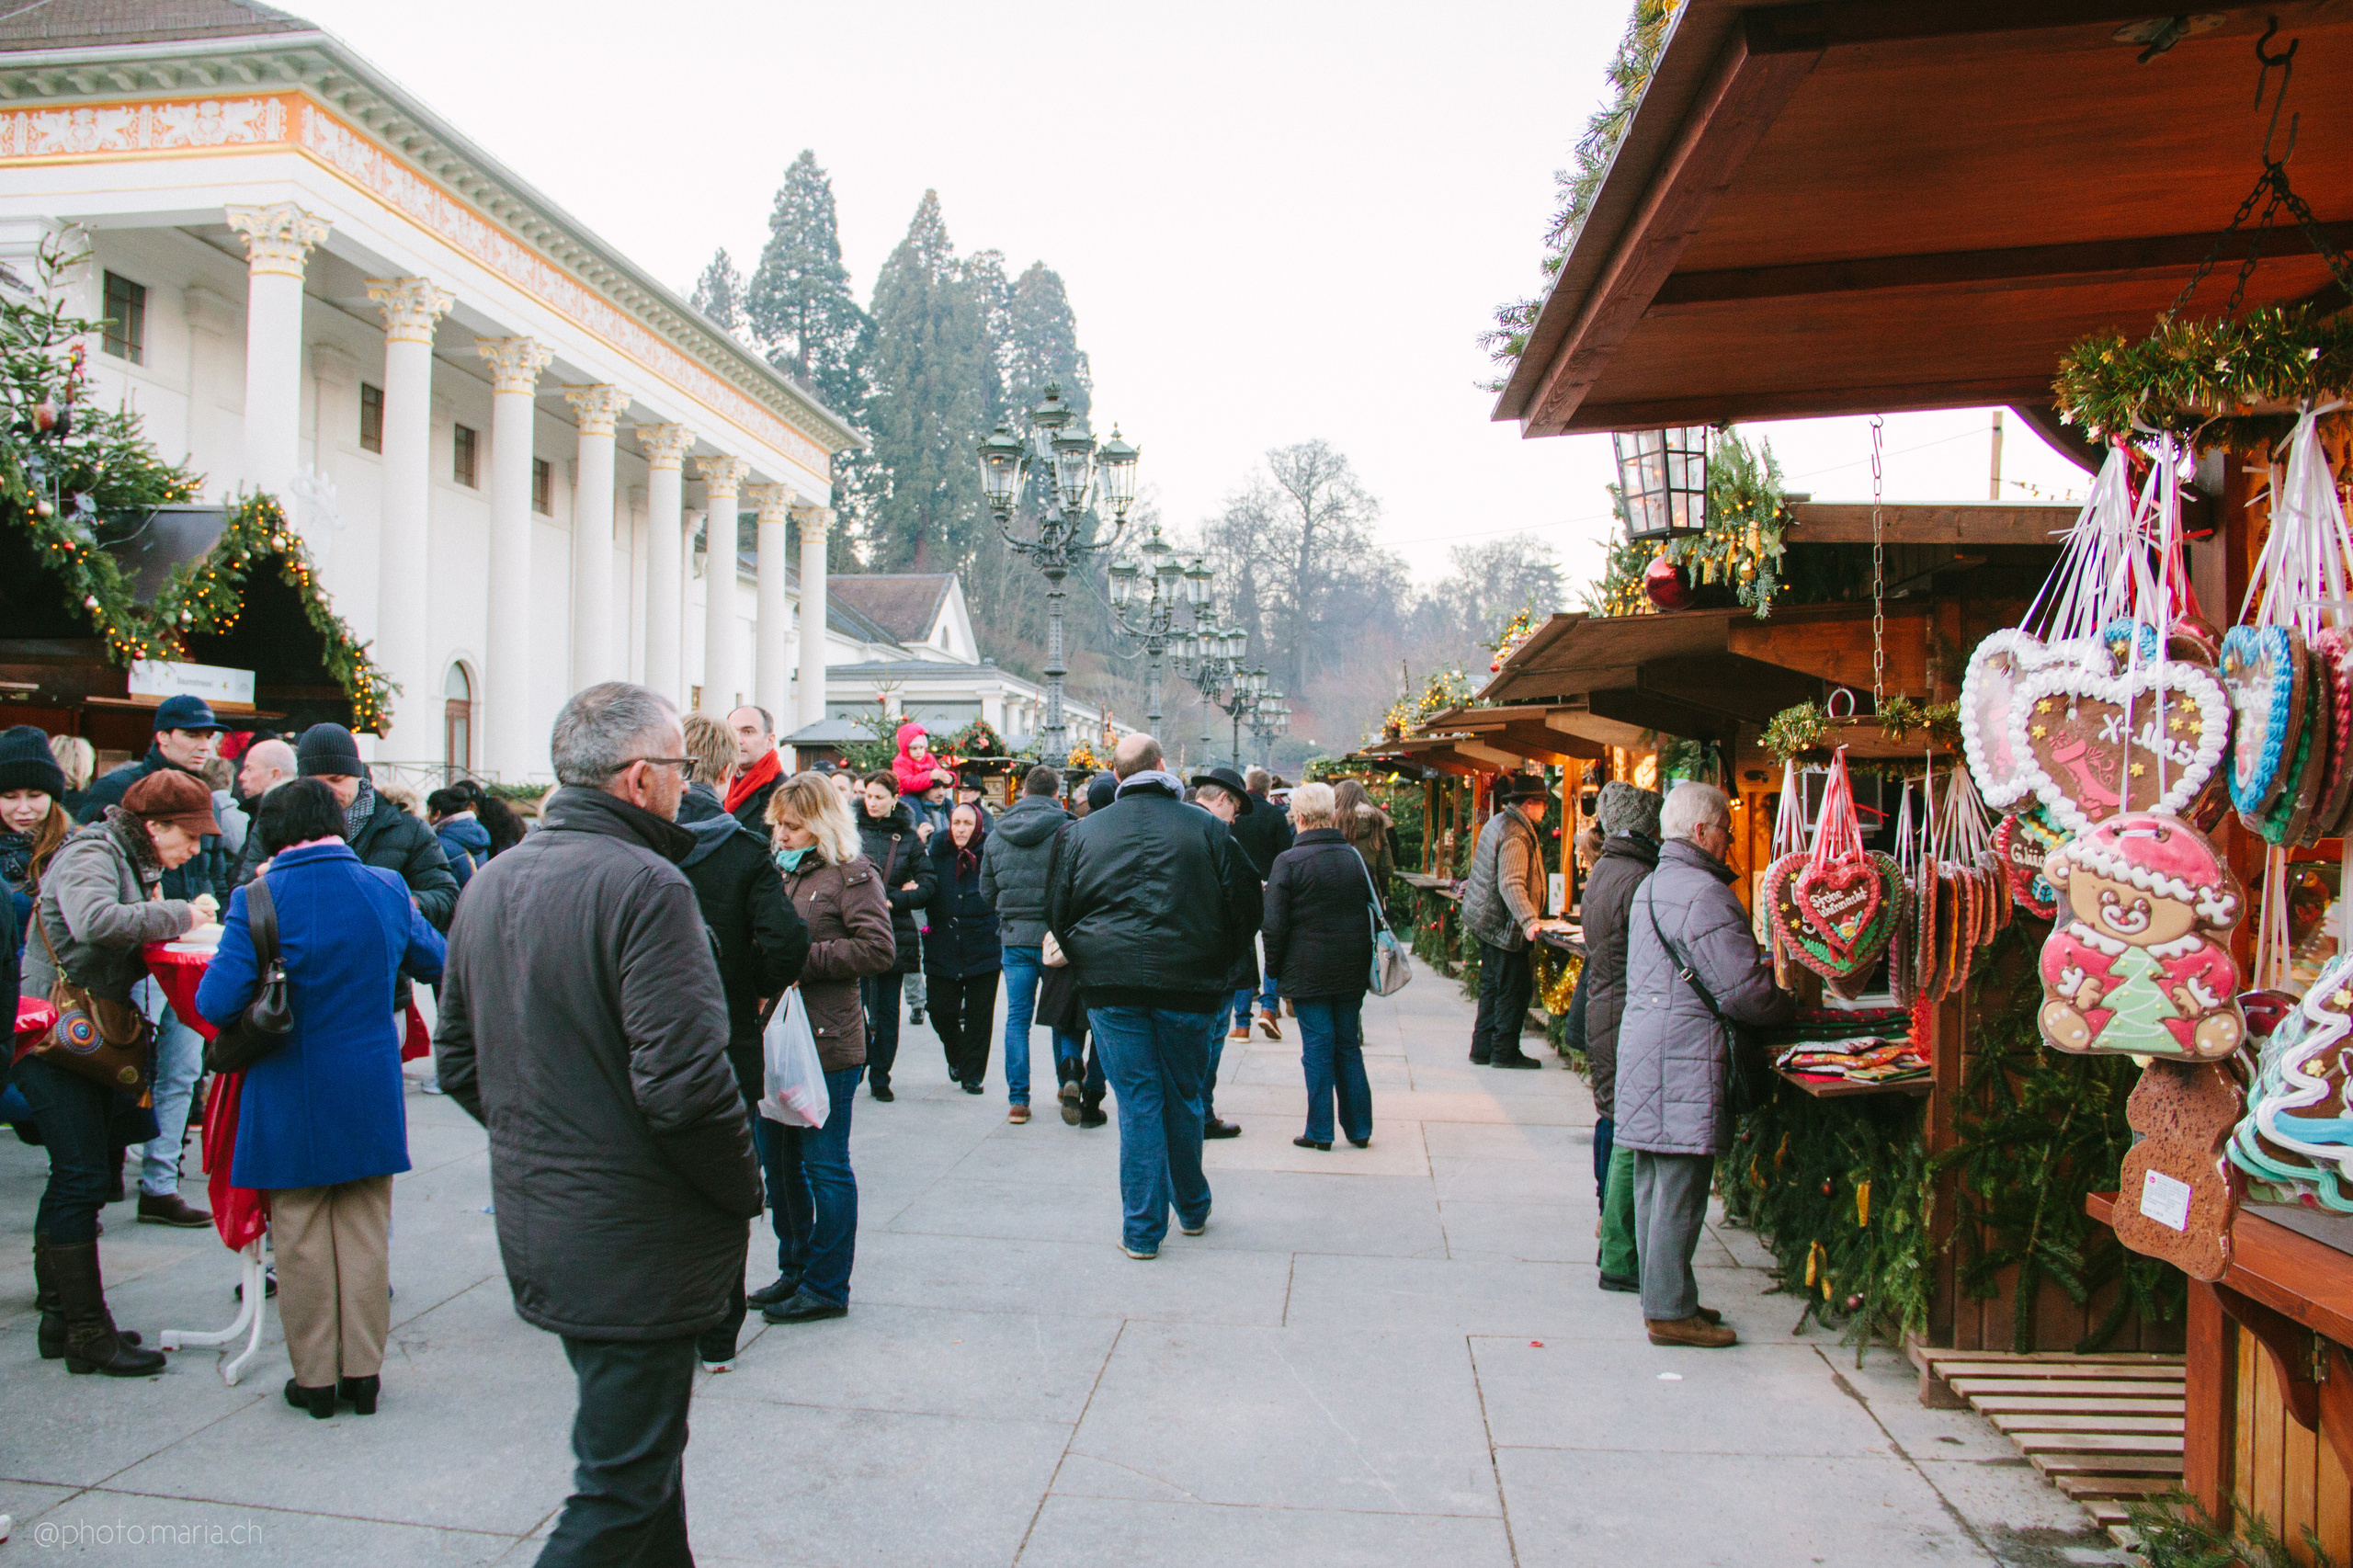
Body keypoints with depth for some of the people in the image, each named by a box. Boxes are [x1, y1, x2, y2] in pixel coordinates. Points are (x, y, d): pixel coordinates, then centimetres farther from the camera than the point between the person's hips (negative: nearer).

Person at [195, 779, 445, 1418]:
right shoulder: (387, 889, -4)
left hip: (292, 1106, -3)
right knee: (364, 1234, 13)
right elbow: (437, 963, 9)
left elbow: (216, 1004, -18)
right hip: (371, 1099, 3)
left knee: (301, 1241, 11)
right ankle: (363, 1372, 19)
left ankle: (315, 1377, 20)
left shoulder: (257, 900, -15)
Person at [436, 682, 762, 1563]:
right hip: (634, 1243, -9)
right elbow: (686, 1084, -25)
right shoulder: (644, 885, -20)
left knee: (639, 1452, 24)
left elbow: (457, 1061, 14)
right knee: (622, 1495, 3)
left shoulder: (490, 883, 7)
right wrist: (745, 1190, -10)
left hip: (535, 1224, 9)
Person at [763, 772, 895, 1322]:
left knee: (824, 1166, 2)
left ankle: (827, 1287, 13)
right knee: (777, 1160, 15)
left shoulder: (852, 874, -6)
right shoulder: (779, 870, 14)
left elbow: (878, 949, -15)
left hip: (828, 1044, -7)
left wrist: (803, 957, -15)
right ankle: (795, 1269, 30)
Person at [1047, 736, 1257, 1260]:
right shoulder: (1206, 827, 0)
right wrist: (1218, 965, 15)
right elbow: (1245, 907, 2)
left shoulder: (1084, 831, 2)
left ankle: (1142, 1231, 7)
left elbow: (1058, 912, 7)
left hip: (1113, 985, 0)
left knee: (1138, 1104, 5)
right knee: (1184, 1098, 16)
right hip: (1189, 984, 0)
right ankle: (1192, 1210, 31)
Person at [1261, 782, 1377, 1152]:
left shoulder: (1289, 861, -10)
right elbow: (1373, 911, 12)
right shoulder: (1355, 857, 5)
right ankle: (1359, 1128, 18)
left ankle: (1320, 1131, 6)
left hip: (1308, 969, -4)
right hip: (1352, 969, 4)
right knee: (1349, 1045, 13)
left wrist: (1275, 968, 1)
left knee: (1318, 1048, 2)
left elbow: (1275, 925, -11)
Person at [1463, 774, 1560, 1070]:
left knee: (1493, 987, 15)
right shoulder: (1515, 835, -20)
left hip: (1487, 921, 11)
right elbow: (1511, 884, -31)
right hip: (1503, 924, -11)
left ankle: (1483, 1048, 20)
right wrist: (1528, 920, -39)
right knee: (1515, 989, -2)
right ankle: (1505, 1052, 4)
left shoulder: (1497, 823, 13)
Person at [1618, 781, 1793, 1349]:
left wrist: (1757, 964, 20)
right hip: (1685, 1056, -10)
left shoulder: (1651, 886, 17)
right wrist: (1787, 1004, 2)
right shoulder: (1703, 893, -16)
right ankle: (1671, 1311, 2)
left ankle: (1662, 1298, 23)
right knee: (1681, 1189, -4)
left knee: (1654, 1184, 14)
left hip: (1641, 1038, 10)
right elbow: (1741, 992, -17)